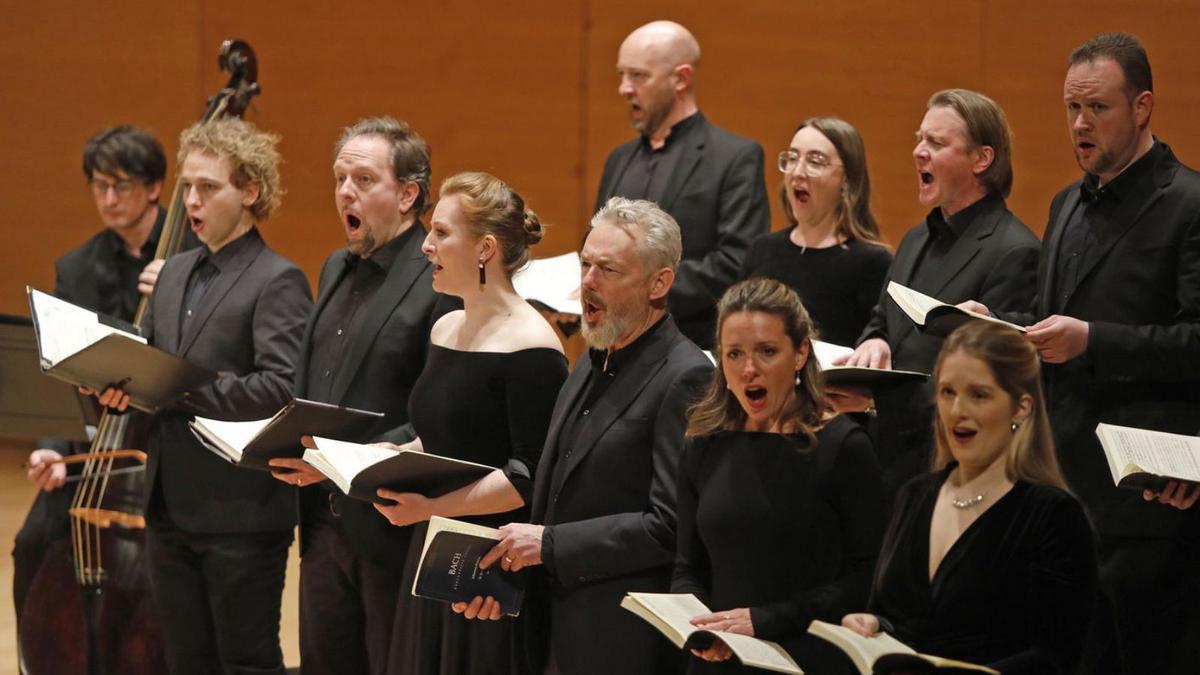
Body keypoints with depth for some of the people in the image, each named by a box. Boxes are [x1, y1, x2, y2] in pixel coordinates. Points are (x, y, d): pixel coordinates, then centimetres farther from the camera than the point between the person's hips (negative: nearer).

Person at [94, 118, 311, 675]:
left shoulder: (277, 282, -10)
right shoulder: (174, 274, 15)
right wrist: (124, 388, -2)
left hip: (241, 513, -8)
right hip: (171, 512, 8)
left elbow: (280, 388, -21)